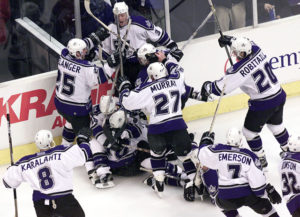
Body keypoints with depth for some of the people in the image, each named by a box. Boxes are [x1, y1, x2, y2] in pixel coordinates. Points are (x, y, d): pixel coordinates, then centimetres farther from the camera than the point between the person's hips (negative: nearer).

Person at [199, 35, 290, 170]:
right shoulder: (257, 50, -7)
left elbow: (221, 88, -20)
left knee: (250, 131, 14)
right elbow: (248, 44, 21)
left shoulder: (240, 69, -26)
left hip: (263, 104, -7)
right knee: (276, 125, 30)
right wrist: (231, 40, 19)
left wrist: (208, 87, -1)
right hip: (279, 96, 7)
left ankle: (261, 161, 25)